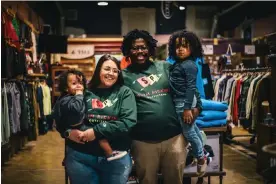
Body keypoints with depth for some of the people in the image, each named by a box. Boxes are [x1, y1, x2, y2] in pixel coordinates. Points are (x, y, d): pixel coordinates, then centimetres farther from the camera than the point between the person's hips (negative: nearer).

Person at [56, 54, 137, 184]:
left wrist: (97, 131, -18)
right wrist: (68, 132, -16)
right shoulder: (84, 92, 2)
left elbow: (129, 122, -12)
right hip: (80, 156, 0)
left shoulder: (124, 92, 1)